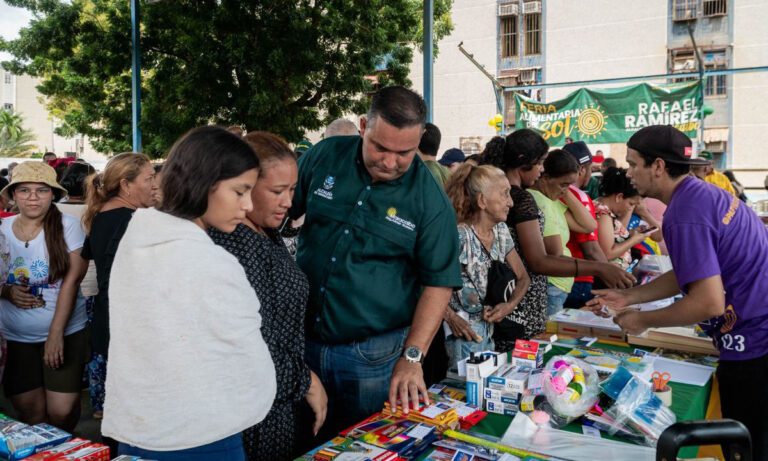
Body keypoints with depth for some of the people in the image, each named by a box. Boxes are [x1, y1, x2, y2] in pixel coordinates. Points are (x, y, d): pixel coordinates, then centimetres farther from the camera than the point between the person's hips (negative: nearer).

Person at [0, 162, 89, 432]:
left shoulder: (67, 226, -9)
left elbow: (71, 280, -12)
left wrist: (56, 333, -16)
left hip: (66, 332, -3)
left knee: (61, 410, -5)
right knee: (29, 412, 8)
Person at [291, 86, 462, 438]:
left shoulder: (430, 200, -11)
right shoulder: (325, 157, -4)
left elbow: (439, 283, -8)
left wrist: (412, 357, -15)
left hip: (375, 354, -2)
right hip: (304, 340, 3)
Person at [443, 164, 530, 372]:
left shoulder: (501, 231, 4)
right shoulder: (459, 236, -21)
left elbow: (523, 278, 13)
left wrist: (510, 305, -4)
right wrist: (451, 317, -23)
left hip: (491, 331, 7)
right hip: (465, 333, -7)